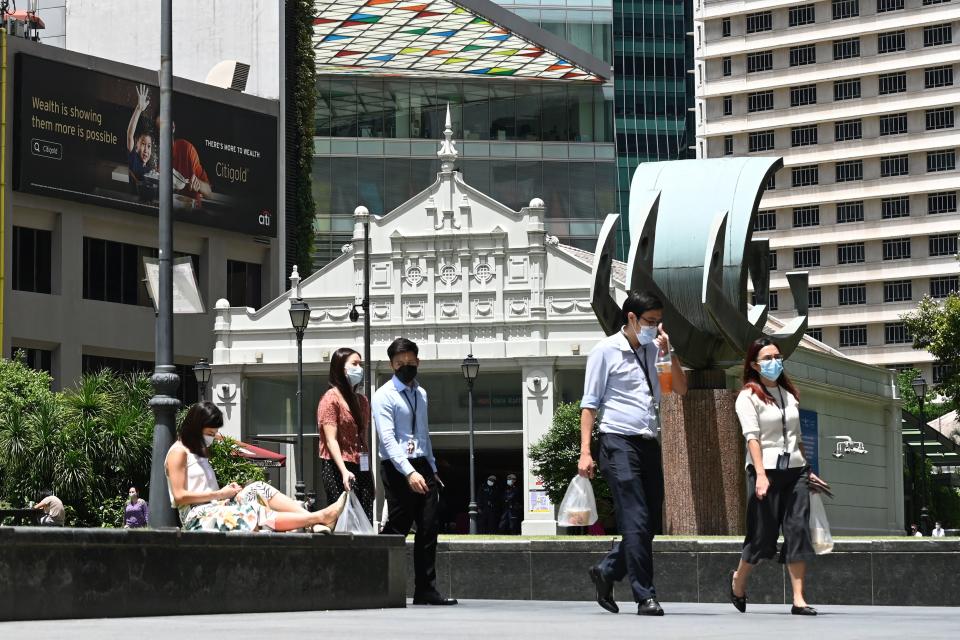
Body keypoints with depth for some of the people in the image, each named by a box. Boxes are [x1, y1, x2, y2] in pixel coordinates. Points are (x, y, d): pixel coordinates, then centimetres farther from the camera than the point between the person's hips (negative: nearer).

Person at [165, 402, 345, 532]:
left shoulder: (200, 451, 25)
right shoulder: (179, 452, -4)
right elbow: (180, 497, -14)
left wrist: (226, 490, -2)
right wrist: (220, 494, -11)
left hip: (215, 508, 9)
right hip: (197, 516, -9)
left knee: (258, 489, -10)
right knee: (255, 513, -25)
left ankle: (315, 523, -28)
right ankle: (321, 517, -33)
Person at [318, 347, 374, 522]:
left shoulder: (362, 400, 17)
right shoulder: (331, 398, -5)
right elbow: (331, 440, -13)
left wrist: (367, 468, 10)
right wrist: (344, 471, -23)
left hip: (361, 468, 7)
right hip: (337, 468, -7)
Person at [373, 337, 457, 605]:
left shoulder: (421, 394, 16)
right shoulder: (384, 396, -7)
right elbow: (388, 439, -16)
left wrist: (433, 469, 22)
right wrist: (409, 473, -26)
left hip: (422, 466, 7)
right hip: (397, 468, -7)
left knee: (429, 528, 2)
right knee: (397, 530, -6)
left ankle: (425, 590, 5)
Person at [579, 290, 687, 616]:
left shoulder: (653, 351, 15)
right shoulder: (606, 351, -2)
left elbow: (681, 389, 12)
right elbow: (590, 403, -4)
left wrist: (668, 351, -1)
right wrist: (585, 452, -11)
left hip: (649, 443, 7)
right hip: (619, 443, -6)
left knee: (650, 524, 8)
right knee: (636, 523, -9)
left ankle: (606, 571, 27)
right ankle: (645, 597, -6)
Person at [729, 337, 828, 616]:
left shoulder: (790, 395, 17)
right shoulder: (748, 396, -2)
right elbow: (752, 436, -13)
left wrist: (807, 470, 17)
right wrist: (760, 474, -23)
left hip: (795, 470, 5)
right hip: (766, 470, -5)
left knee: (798, 531, -6)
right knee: (763, 534, -1)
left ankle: (798, 600, -8)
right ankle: (739, 580, 27)